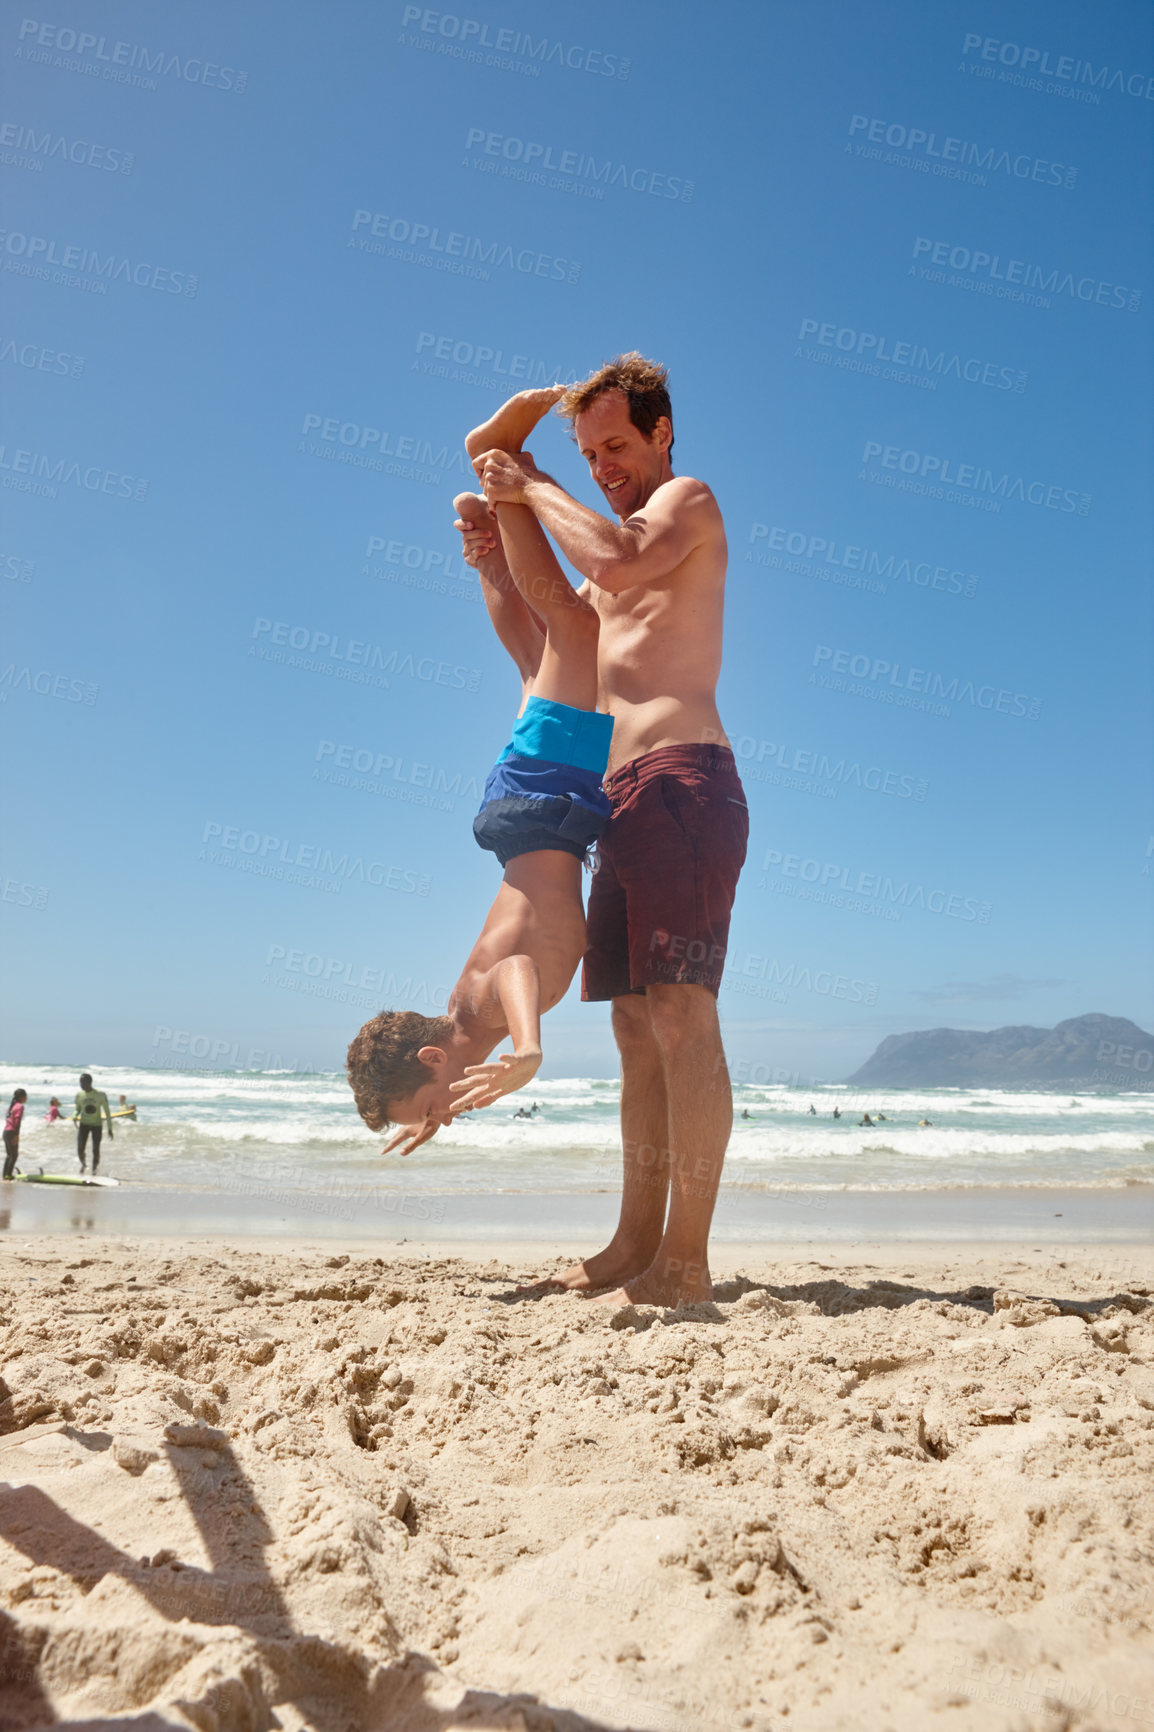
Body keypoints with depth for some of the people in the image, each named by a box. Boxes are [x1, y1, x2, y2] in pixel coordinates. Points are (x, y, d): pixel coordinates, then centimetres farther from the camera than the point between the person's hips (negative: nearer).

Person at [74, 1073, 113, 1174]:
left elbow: (107, 1111, -4)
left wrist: (110, 1128, -4)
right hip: (84, 1124, 2)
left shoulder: (100, 1094, -10)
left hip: (97, 1125, -2)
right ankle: (83, 1164, 24)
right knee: (80, 1149, -9)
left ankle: (94, 1172, 16)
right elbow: (77, 1110, 12)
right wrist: (75, 1116, -13)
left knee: (96, 1150, -2)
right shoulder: (79, 1095, -2)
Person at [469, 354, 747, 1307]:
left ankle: (687, 1258, -13)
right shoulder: (616, 548, 29)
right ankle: (638, 1241, 12)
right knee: (638, 1025, 6)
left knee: (681, 1013, -15)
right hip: (624, 797, 9)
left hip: (684, 779, -9)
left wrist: (534, 488, -3)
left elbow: (622, 561, -18)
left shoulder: (688, 501, 5)